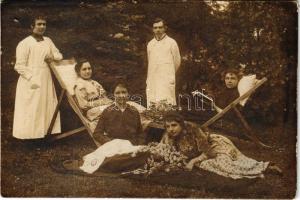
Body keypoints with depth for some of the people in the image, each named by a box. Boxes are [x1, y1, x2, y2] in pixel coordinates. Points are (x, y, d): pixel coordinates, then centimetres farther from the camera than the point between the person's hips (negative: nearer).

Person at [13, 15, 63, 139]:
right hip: (30, 83, -6)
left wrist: (52, 57, -3)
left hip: (46, 82, 6)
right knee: (31, 110, -4)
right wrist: (32, 79, -19)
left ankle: (44, 133, 18)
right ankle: (29, 135, 5)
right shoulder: (25, 43, -9)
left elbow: (59, 55, 20)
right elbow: (20, 66, -12)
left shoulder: (48, 41, 10)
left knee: (47, 108, 8)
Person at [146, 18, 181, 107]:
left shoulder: (171, 43, 2)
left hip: (167, 81, -4)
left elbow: (177, 62, 8)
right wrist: (148, 79, 15)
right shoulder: (150, 44, 15)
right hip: (152, 82, 4)